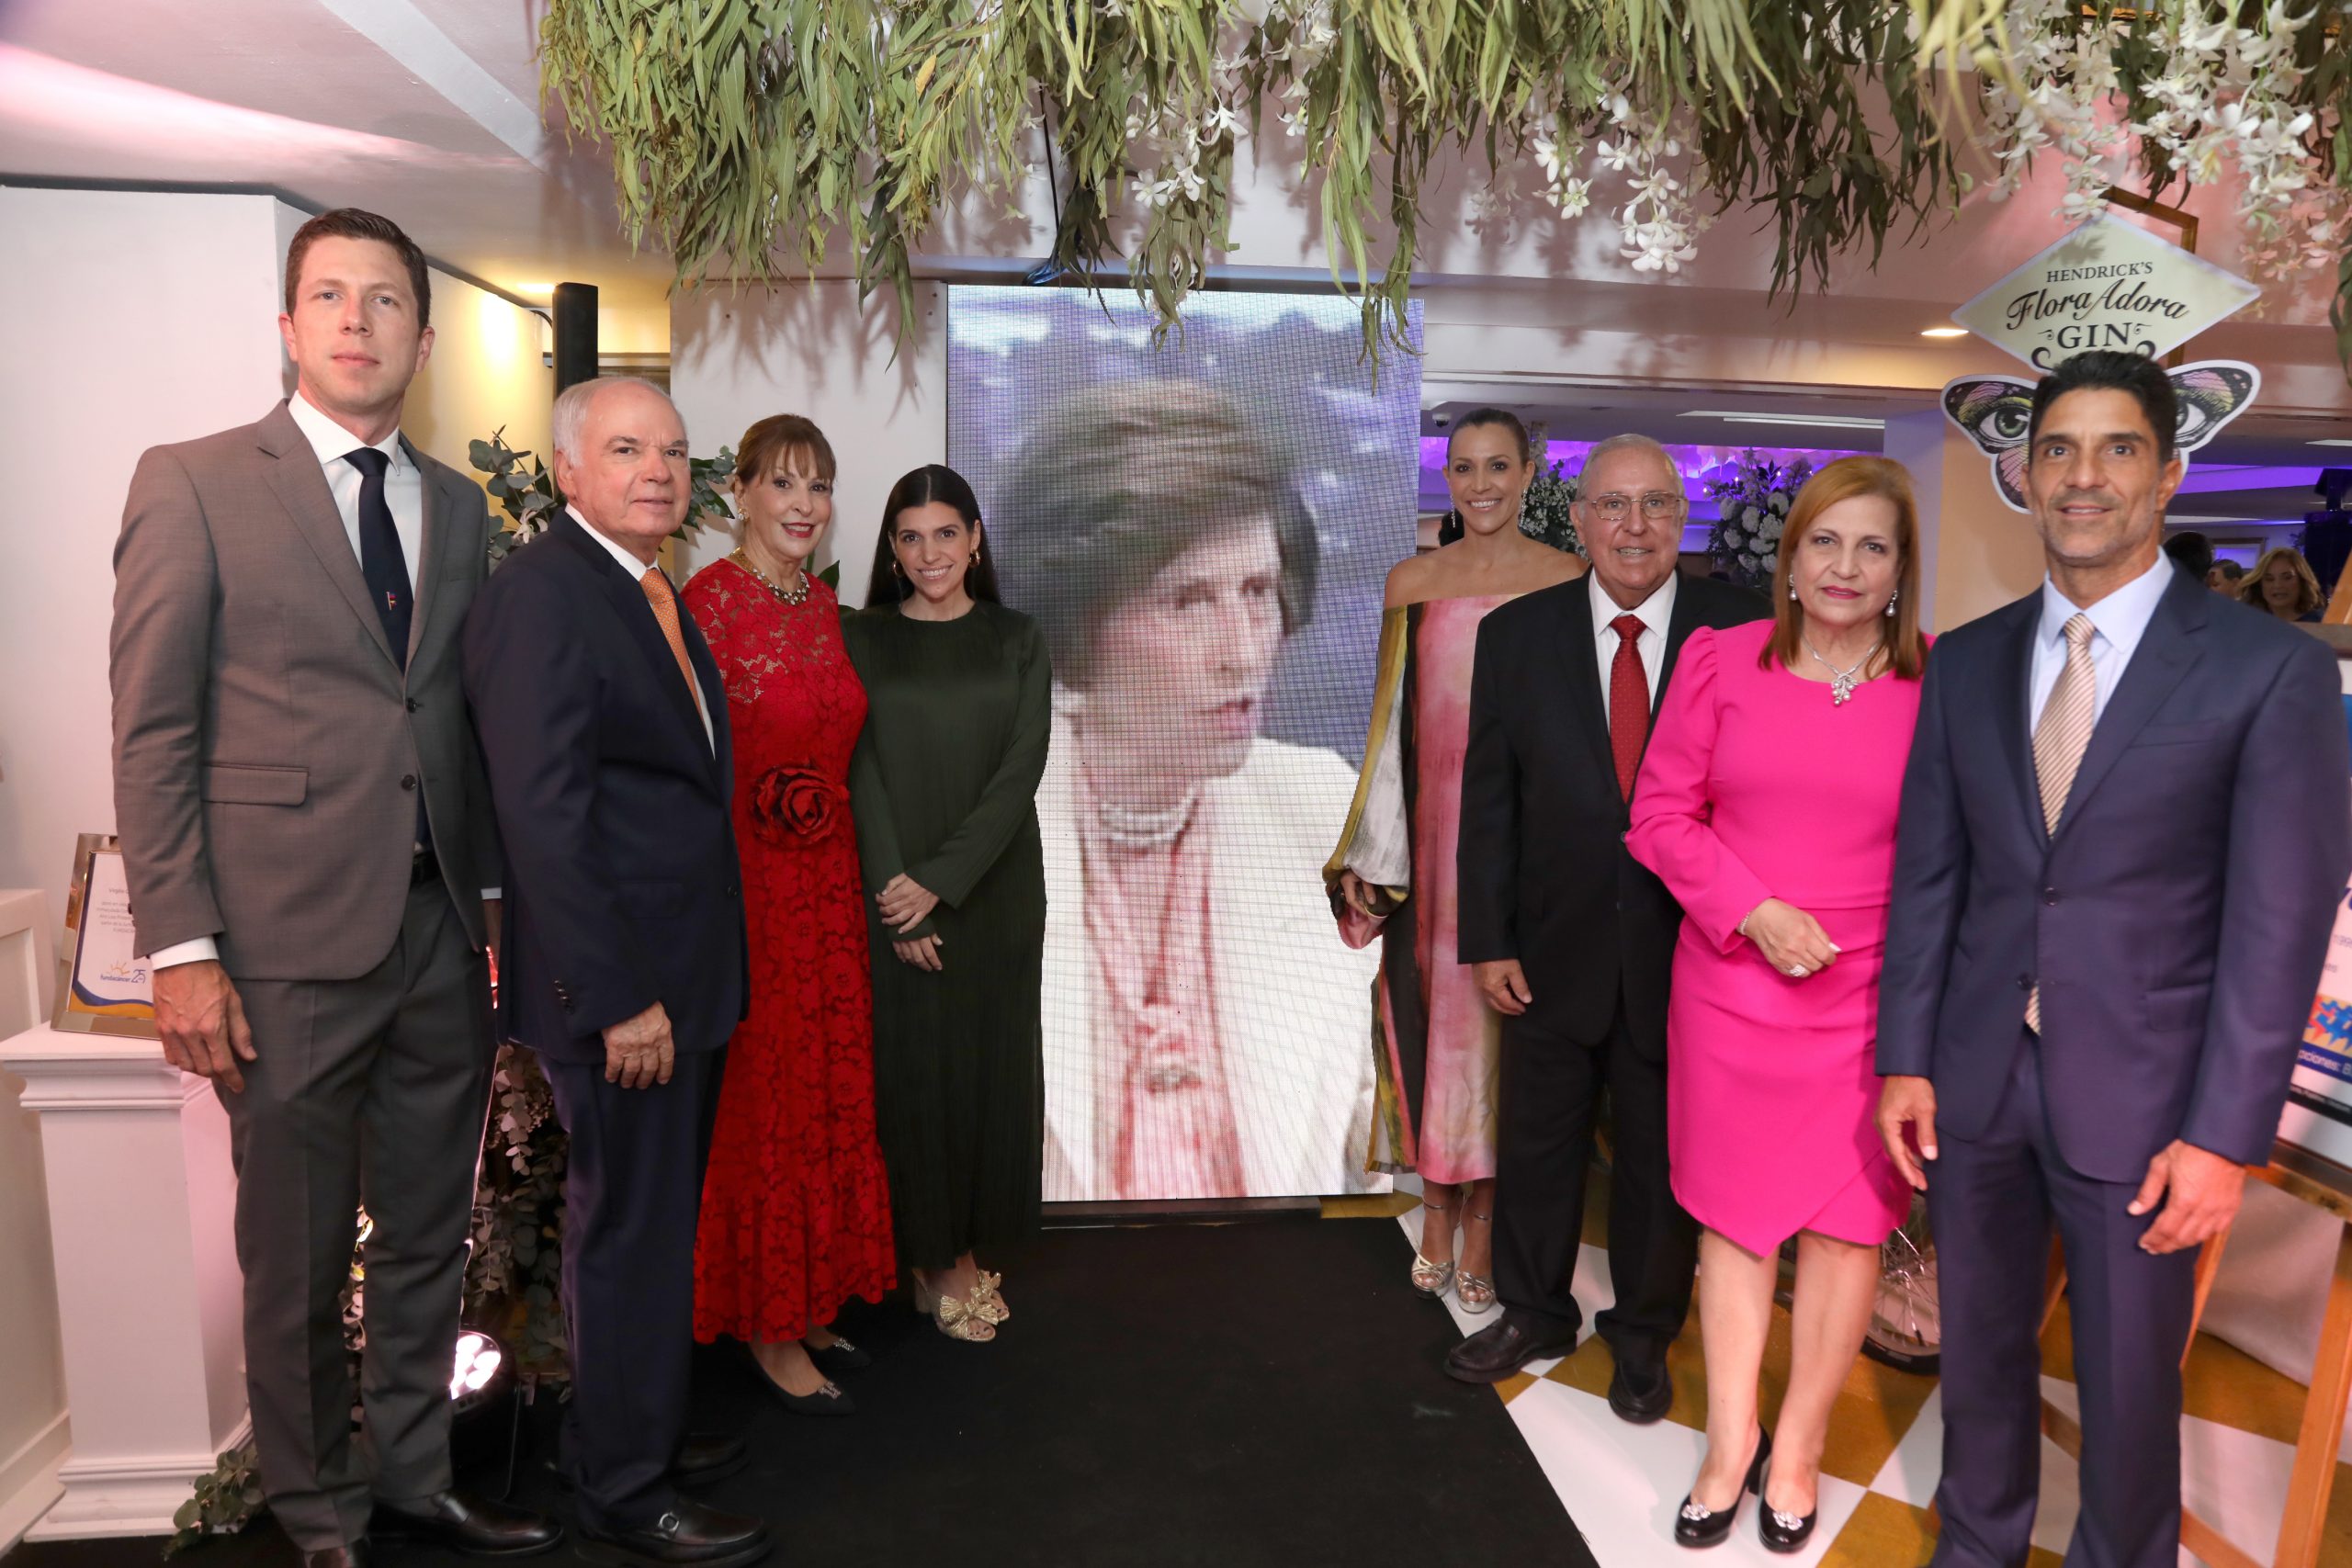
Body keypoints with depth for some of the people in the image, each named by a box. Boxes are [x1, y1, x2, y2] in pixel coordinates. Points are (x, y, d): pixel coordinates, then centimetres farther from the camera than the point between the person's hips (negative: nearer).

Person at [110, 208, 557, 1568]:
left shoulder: (459, 507, 12)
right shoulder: (195, 485, -2)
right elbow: (153, 734, -6)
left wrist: (498, 897, 8)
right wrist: (182, 951, -11)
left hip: (443, 935, 5)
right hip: (288, 944, -4)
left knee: (429, 1238, 16)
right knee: (298, 1257, 11)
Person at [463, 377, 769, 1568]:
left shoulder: (658, 596, 14)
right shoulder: (540, 593, -15)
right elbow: (543, 818, -21)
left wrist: (690, 982, 11)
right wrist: (619, 998, -22)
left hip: (681, 978, 9)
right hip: (621, 986, -9)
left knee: (653, 1220, 20)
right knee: (630, 1230, 3)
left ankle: (626, 1433, 38)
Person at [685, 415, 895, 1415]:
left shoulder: (828, 606, 10)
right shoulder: (710, 599, -11)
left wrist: (865, 880, 11)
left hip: (830, 888, 7)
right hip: (746, 885, -7)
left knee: (829, 1097, 14)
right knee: (762, 1106, 3)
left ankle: (809, 1304, 30)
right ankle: (769, 1331, 19)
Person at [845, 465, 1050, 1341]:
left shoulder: (1016, 642, 4)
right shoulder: (862, 640, 2)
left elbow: (1022, 769, -5)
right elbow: (863, 775, -4)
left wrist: (942, 878, -14)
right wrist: (897, 891, -13)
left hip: (995, 890, 2)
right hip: (895, 894, -1)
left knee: (991, 1062, 8)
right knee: (912, 1065, 4)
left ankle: (969, 1245, 24)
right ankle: (933, 1256, 19)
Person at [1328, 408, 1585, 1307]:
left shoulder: (1567, 580, 1)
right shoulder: (1412, 583, 7)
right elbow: (1390, 726, 7)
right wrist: (1370, 854, 2)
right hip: (1432, 831, 2)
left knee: (1501, 1013, 5)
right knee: (1429, 1006, 7)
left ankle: (1484, 1230, 18)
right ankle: (1438, 1217, 22)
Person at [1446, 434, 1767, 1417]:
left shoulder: (1739, 631, -6)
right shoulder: (1516, 636, -2)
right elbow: (1488, 798, -1)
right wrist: (1487, 940, -3)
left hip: (1686, 955, -1)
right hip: (1554, 953, 1)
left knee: (1662, 1155, 15)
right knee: (1536, 1144, 16)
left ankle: (1643, 1337, 38)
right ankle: (1535, 1316, 40)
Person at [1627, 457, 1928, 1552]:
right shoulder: (1720, 661, -2)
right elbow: (1661, 815, -1)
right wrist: (1756, 912, -12)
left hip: (1870, 997, 0)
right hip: (1733, 985, 0)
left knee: (1848, 1221, 11)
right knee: (1734, 1213, 12)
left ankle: (1798, 1443, 32)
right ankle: (1730, 1436, 30)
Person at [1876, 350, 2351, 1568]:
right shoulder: (1964, 663, 3)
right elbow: (1927, 873, 4)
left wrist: (2226, 1135, -12)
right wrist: (1904, 1058, 1)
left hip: (2140, 1095, -3)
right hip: (1975, 1075, 3)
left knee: (2129, 1384, 13)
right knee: (1979, 1348, 19)